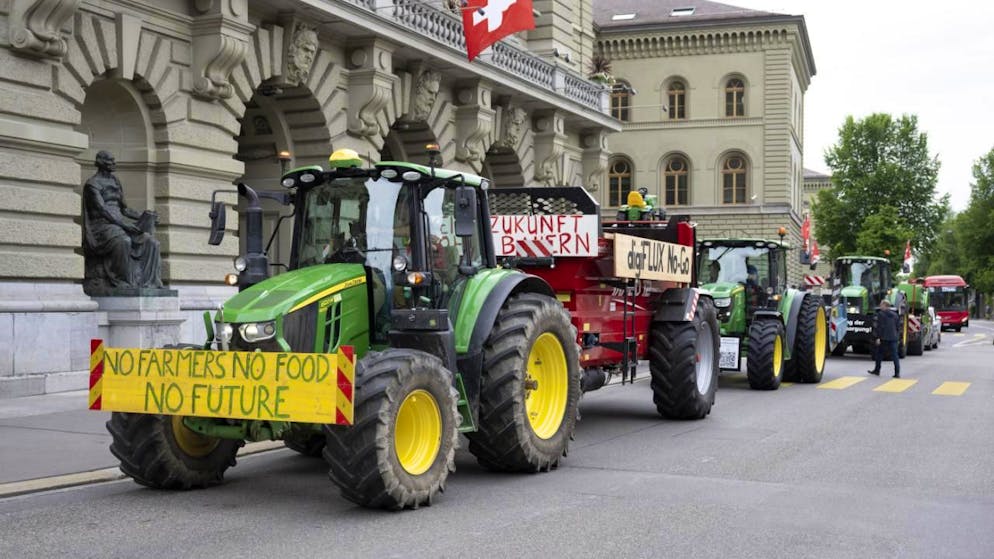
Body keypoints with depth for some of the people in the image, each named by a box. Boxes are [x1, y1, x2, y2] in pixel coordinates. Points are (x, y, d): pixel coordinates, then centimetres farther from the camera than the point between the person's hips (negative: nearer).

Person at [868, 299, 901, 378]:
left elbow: (879, 327, -13)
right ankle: (897, 373, -9)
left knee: (879, 354, 13)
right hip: (893, 338, 4)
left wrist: (877, 337, -13)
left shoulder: (881, 314, -7)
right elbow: (897, 326, 15)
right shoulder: (895, 315, 11)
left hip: (883, 338, -4)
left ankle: (877, 370, 23)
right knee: (895, 355, -1)